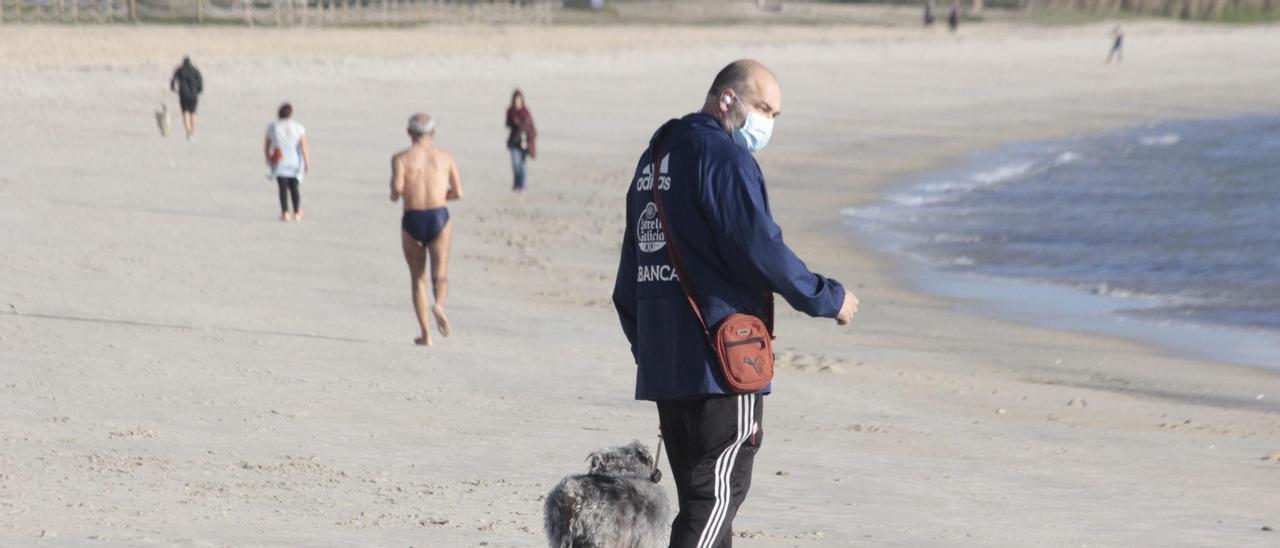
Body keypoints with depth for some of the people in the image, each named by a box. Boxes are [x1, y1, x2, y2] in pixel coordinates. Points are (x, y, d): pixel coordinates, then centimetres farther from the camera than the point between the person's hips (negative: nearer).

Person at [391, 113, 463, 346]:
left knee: (418, 279, 13)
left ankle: (426, 334, 9)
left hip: (412, 220, 0)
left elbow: (398, 187, -16)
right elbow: (458, 193, 4)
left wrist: (395, 195, 8)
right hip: (439, 218, 0)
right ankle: (439, 304, -32)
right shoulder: (445, 156, 7)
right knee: (440, 276, 3)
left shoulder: (401, 158, 1)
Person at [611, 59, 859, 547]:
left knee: (700, 495, 12)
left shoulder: (655, 157, 19)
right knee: (718, 493, -8)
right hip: (722, 360, -9)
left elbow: (628, 277, 22)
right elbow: (761, 250, -16)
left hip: (663, 361, 9)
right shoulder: (724, 158, -11)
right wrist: (829, 298, -3)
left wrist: (643, 344, 26)